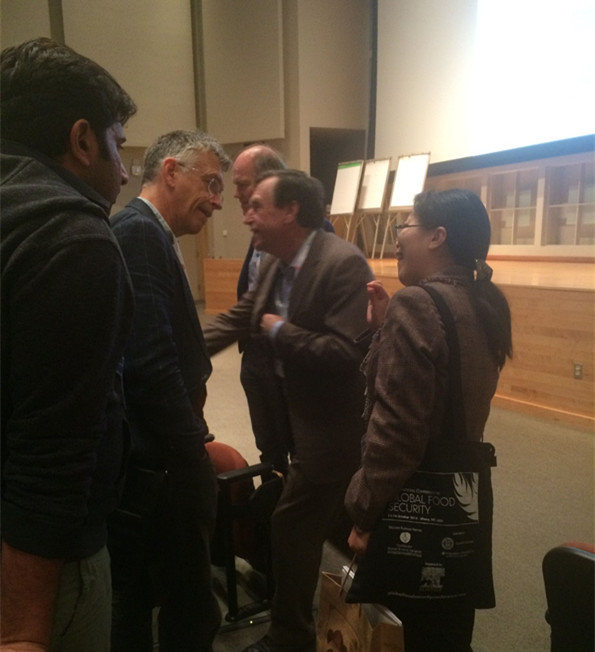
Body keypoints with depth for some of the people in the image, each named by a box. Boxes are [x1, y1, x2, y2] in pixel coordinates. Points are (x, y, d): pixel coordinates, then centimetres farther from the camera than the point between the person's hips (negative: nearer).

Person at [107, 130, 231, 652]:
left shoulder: (143, 233, 13)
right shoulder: (140, 233, -16)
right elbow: (152, 364, -24)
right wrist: (196, 452, -15)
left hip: (141, 460, 10)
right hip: (161, 463, -10)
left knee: (134, 603, 22)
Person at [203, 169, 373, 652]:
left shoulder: (344, 263, -27)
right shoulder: (276, 263, 2)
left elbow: (345, 352, -33)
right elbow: (237, 319, 6)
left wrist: (280, 331, -22)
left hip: (334, 421, -9)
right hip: (304, 411, 9)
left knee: (291, 525, 3)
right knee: (337, 519, 25)